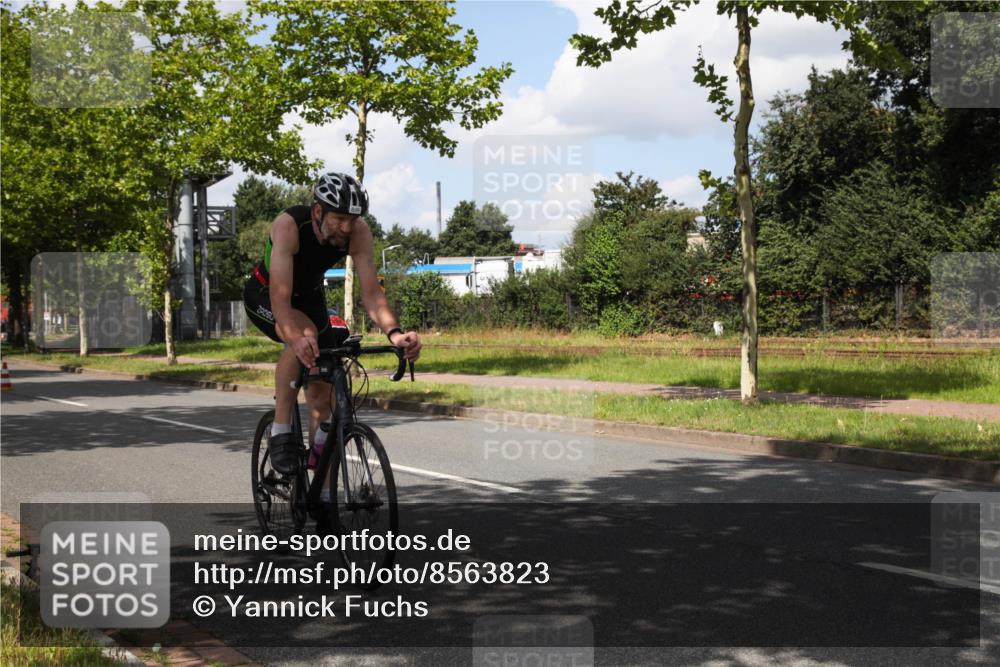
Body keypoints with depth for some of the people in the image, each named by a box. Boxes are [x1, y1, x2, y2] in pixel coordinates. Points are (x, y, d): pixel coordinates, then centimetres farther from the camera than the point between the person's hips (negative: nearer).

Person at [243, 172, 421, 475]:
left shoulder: (358, 232, -26)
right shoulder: (289, 225, -38)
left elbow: (371, 292, -30)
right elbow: (280, 297, -46)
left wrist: (394, 333, -49)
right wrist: (296, 339, -65)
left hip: (309, 295, 5)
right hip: (264, 294, -5)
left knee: (323, 391, -3)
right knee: (305, 334, -37)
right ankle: (281, 432, -24)